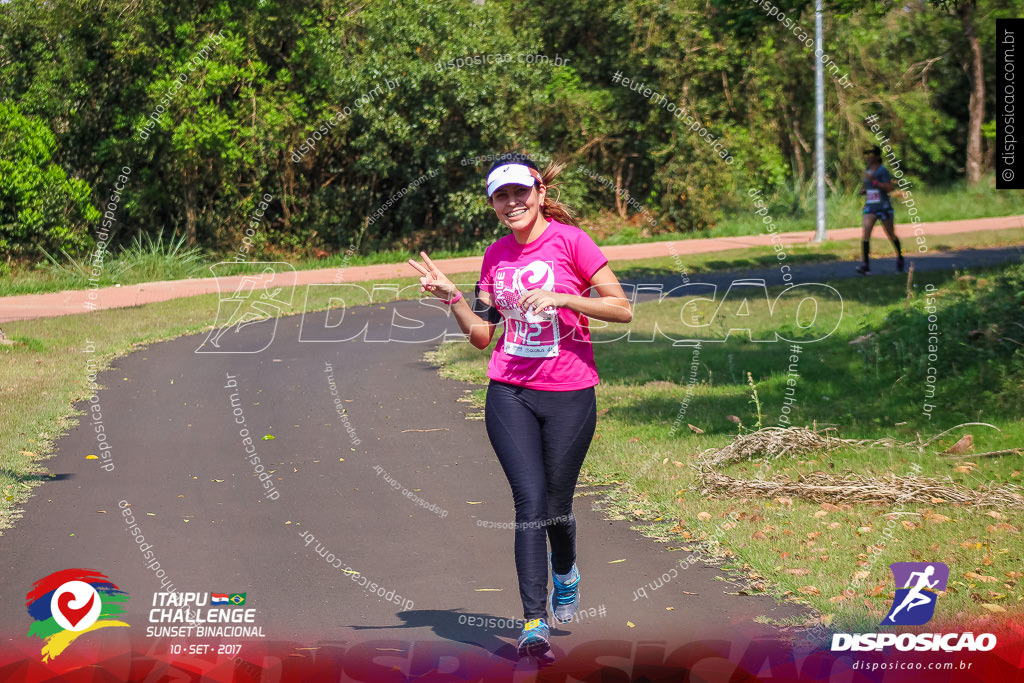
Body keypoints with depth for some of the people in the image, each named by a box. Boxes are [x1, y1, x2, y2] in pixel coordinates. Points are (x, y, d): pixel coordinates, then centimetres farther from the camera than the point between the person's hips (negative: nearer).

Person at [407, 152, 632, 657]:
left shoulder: (569, 240, -6)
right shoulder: (496, 256, 9)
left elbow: (622, 309, -8)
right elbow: (482, 335, 13)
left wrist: (561, 298, -19)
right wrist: (450, 297, -1)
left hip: (569, 395, -2)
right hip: (509, 394, 2)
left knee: (556, 506, 8)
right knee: (530, 501, -11)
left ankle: (565, 572, 43)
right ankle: (535, 622, -10)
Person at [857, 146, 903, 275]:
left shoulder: (883, 171, -10)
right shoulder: (867, 170, 11)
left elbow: (889, 188, -19)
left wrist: (873, 180, -24)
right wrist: (864, 189, 4)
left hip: (883, 206, -5)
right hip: (870, 206, 5)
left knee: (891, 234, 9)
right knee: (866, 232, -14)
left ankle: (900, 258, 33)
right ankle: (866, 265, -20)